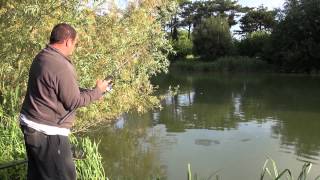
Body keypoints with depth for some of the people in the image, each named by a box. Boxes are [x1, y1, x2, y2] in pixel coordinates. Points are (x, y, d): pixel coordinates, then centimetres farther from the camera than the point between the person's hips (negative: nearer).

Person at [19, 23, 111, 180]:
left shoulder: (41, 57, 6)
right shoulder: (61, 67, -24)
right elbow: (74, 102, -16)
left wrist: (91, 91, 11)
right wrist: (98, 91, -2)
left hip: (30, 125, 10)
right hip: (47, 133, -10)